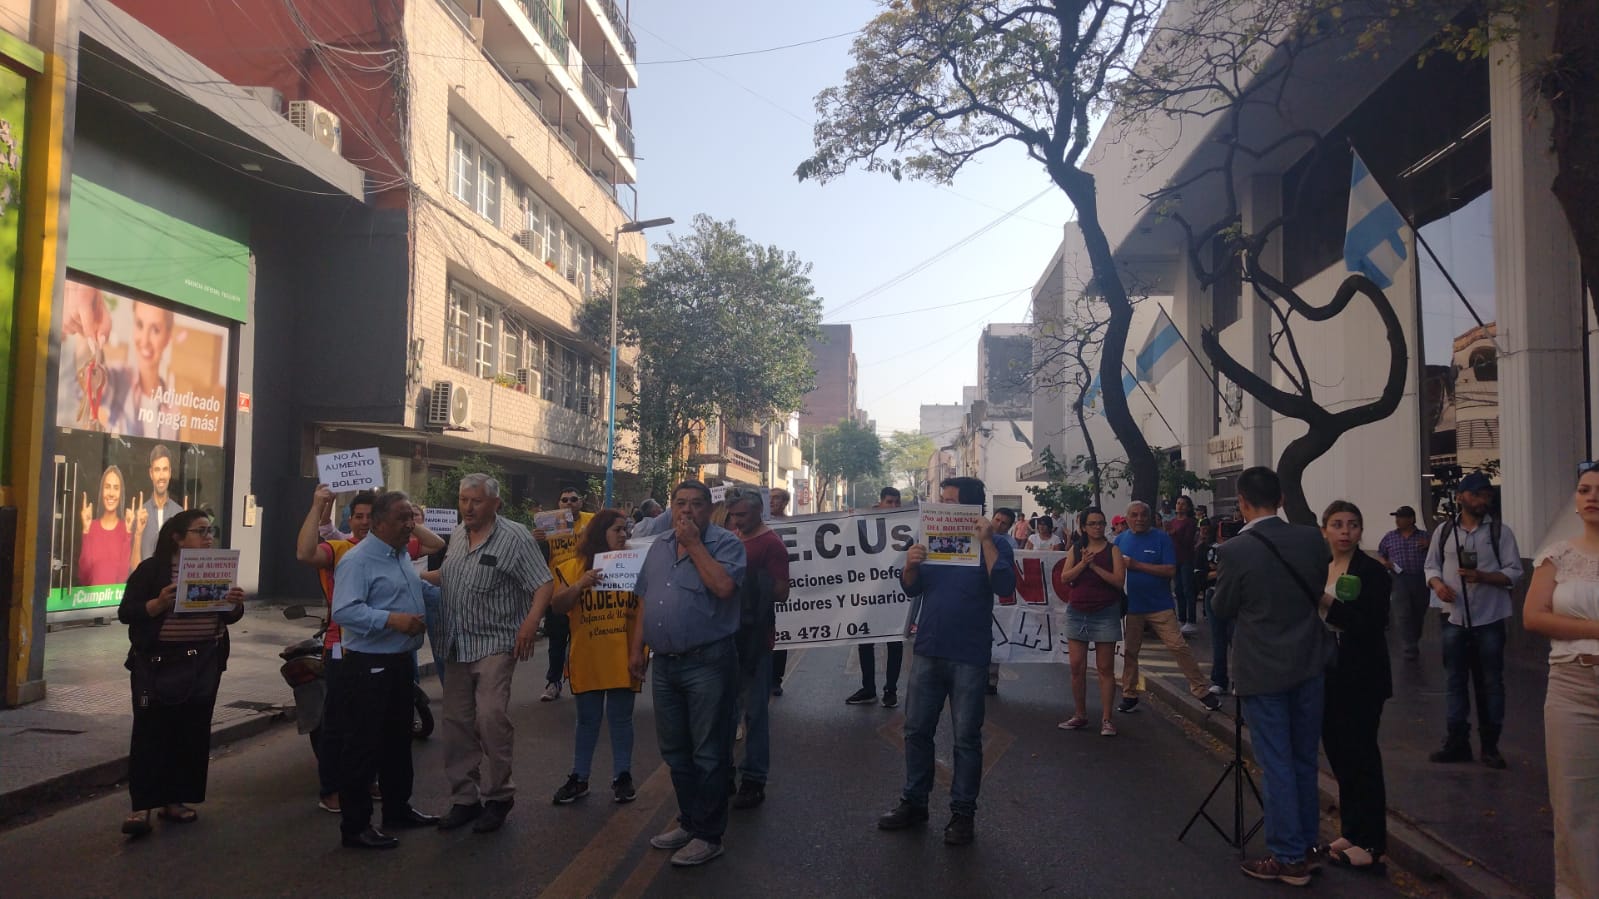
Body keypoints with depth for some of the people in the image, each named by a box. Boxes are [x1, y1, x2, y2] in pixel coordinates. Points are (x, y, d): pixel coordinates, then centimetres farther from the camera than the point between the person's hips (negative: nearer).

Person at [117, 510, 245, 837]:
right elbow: (126, 612, -8)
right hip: (158, 662, -4)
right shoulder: (152, 568, -5)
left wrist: (236, 604, -10)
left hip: (203, 664, 4)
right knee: (150, 731, -3)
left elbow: (229, 617, 12)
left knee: (192, 733, 7)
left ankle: (175, 799, 18)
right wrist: (159, 603, -25)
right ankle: (141, 806, 3)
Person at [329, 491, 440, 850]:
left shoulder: (403, 557, 12)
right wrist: (392, 619, -33)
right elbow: (344, 611, -28)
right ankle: (355, 826, 10)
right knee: (363, 747, -1)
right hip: (368, 668, -9)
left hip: (401, 664, 9)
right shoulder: (358, 560, -18)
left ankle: (397, 808, 35)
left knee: (398, 741, 20)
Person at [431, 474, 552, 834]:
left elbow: (544, 584, -13)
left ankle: (497, 796, 4)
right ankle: (464, 798, 23)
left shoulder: (514, 537, -10)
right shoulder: (458, 535, 12)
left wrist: (530, 622, -25)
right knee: (457, 723, 10)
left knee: (491, 718, -13)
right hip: (456, 646, 7)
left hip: (494, 644, -7)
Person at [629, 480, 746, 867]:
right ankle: (689, 821, 31)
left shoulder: (726, 543, -7)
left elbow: (723, 586, -25)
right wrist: (636, 647, 12)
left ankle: (708, 835, 12)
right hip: (664, 663, 7)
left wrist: (693, 544, -17)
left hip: (708, 663, -7)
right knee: (675, 750, 17)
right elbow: (644, 600, 17)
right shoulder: (659, 547, 13)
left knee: (709, 754, 1)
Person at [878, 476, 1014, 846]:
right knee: (916, 730, 10)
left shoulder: (993, 545, -5)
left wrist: (986, 542, -23)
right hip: (928, 652, 5)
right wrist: (910, 566, -13)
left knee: (966, 737, 3)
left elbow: (1004, 586, -21)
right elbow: (912, 589, 7)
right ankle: (914, 802, 21)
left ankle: (963, 812, 13)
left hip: (968, 657, -5)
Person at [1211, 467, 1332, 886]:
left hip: (1263, 670, -5)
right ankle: (1305, 842, 30)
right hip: (1309, 664, 5)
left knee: (1277, 764, 4)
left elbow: (1222, 608, -5)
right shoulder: (1312, 539, -6)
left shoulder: (1234, 550, -19)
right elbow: (1319, 592, 9)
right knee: (1305, 760, 18)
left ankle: (1290, 858, 12)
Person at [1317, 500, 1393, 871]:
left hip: (1361, 678, -6)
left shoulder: (1373, 571, -10)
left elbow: (1373, 625, -19)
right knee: (1338, 753, 12)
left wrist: (1329, 603, -26)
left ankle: (1372, 844, 9)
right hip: (1326, 674, 6)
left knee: (1361, 756, 0)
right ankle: (1351, 832, 25)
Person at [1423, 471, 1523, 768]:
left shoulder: (1501, 531, -2)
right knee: (1456, 681, 9)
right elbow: (1432, 566, 10)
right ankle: (1457, 741, 17)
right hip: (1454, 619, 2)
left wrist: (1483, 576, -21)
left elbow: (1514, 572, -4)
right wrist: (1437, 584, -11)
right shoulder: (1444, 531, 4)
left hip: (1489, 620, -2)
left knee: (1491, 683, 5)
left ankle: (1490, 745, 15)